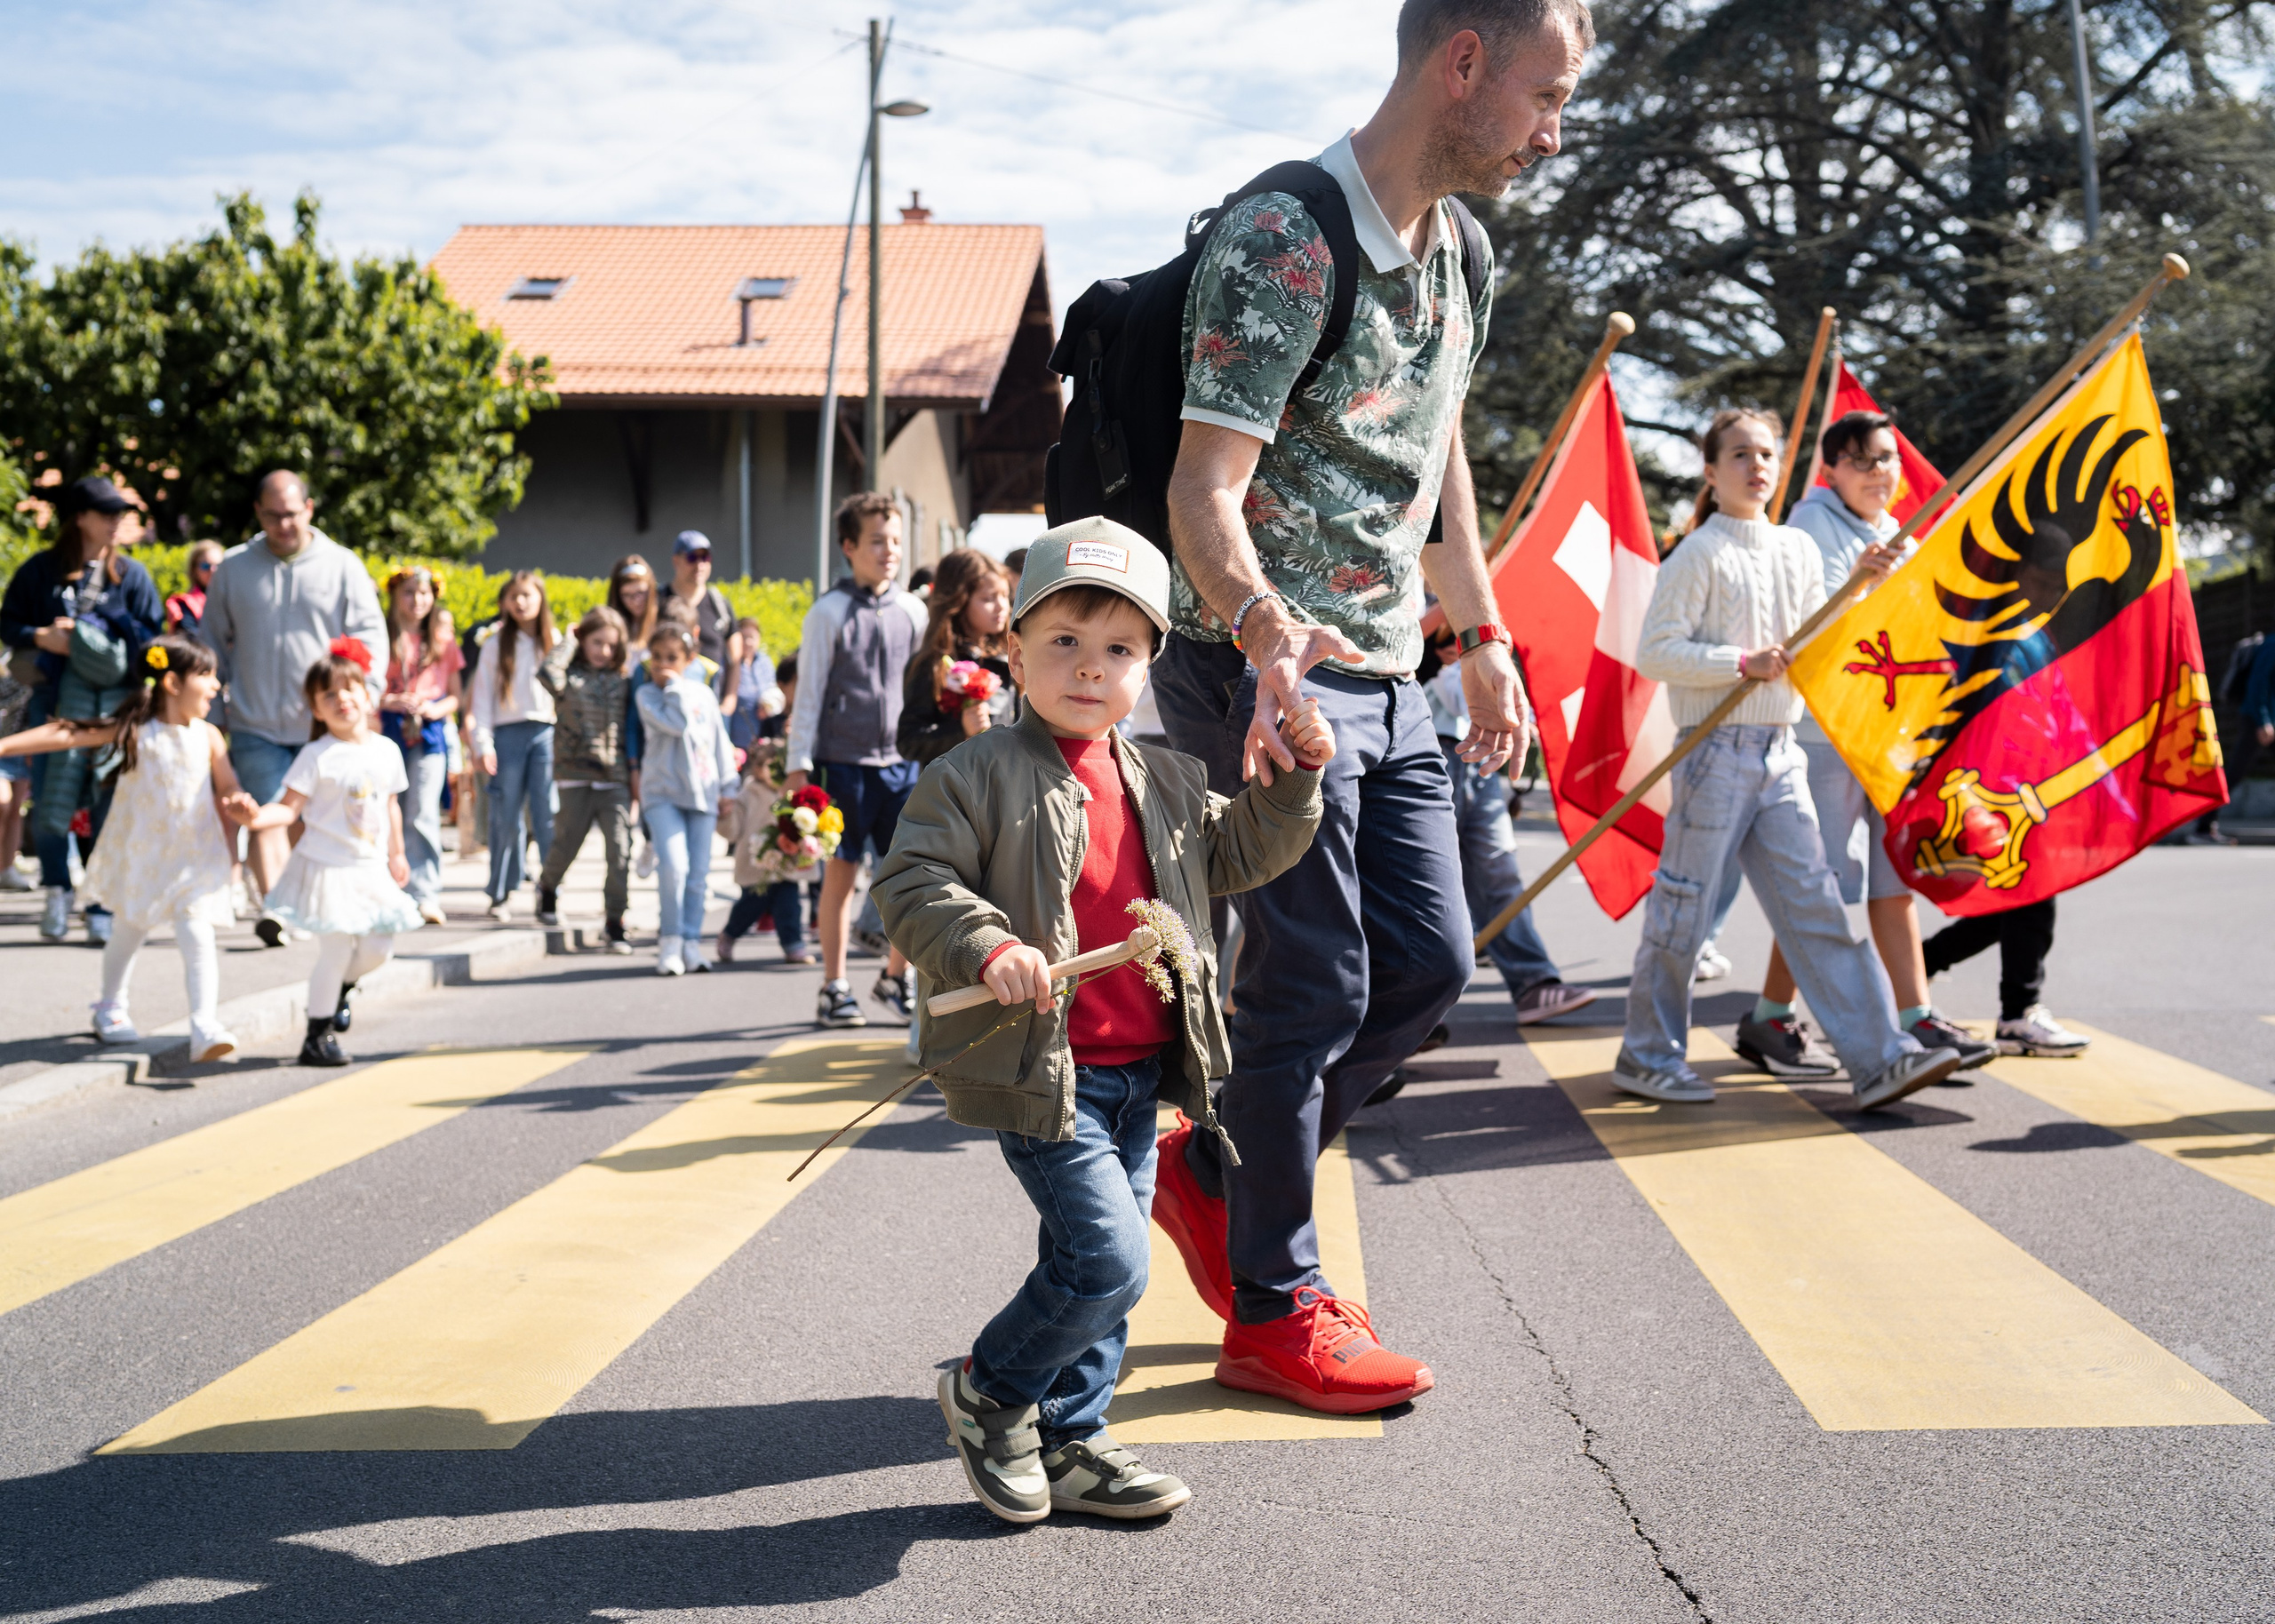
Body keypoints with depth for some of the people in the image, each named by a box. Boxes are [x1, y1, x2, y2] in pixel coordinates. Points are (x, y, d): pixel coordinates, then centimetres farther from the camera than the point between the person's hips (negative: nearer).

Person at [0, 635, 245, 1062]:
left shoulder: (209, 737, -5)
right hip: (139, 856, 0)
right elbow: (67, 734, -9)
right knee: (128, 931, 17)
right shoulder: (134, 730, -9)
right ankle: (111, 1009, 39)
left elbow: (229, 791, 2)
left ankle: (205, 1028, -17)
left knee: (198, 938, -12)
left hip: (193, 858, 0)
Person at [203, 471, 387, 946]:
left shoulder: (342, 565, 2)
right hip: (256, 726, 0)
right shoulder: (233, 568, 7)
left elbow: (371, 635, 1)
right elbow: (213, 639, 17)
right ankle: (273, 909, -22)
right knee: (267, 814, -13)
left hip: (322, 725, 0)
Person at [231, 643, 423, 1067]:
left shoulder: (386, 751, 5)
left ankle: (339, 987, 39)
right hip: (328, 868, -5)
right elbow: (290, 807, -14)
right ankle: (318, 1037, 9)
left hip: (372, 870, 5)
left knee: (378, 949, 6)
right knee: (336, 950, -6)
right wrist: (257, 817, -33)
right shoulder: (316, 756, -11)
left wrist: (396, 854, 19)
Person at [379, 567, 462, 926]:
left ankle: (426, 896, -13)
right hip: (389, 732, 0)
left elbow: (455, 695, 13)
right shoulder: (382, 639, 6)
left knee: (422, 814, -10)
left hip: (429, 735, 0)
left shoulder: (444, 641, 12)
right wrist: (392, 702, -12)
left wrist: (436, 709, -7)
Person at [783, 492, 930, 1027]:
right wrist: (798, 766, -6)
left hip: (901, 760, 4)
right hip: (843, 761, -4)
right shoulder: (829, 612, -2)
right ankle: (834, 989, 13)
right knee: (841, 872, 2)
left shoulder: (913, 611, 9)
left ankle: (895, 977, 19)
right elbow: (808, 694, -1)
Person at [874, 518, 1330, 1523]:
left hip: (1140, 1069, 7)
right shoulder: (978, 776, -8)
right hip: (1043, 1069, -7)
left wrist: (1294, 780, 8)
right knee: (1105, 1261, -12)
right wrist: (985, 947, -27)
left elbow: (1241, 853, 22)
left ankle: (1068, 1443, 28)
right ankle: (989, 1390, 12)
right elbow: (911, 883, -12)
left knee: (1095, 1267, 14)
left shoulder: (1167, 784, 11)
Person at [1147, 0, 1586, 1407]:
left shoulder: (1458, 244, 10)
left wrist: (1483, 636, 20)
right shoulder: (1284, 240, -18)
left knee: (1429, 965, 8)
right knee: (1315, 984, -4)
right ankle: (1276, 1303, 12)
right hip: (1267, 674, -9)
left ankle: (1217, 1168, 26)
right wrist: (1268, 633, -42)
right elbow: (1203, 493, -24)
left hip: (1387, 676, 9)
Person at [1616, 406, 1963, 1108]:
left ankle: (1878, 1056, -1)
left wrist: (1861, 585, 7)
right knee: (1682, 906, 1)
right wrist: (1743, 662, -18)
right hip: (1716, 749, -6)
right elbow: (1653, 653, -12)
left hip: (1781, 751, 6)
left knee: (1814, 905, 2)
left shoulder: (1800, 549, 15)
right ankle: (1647, 1055, 13)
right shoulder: (1701, 554, -6)